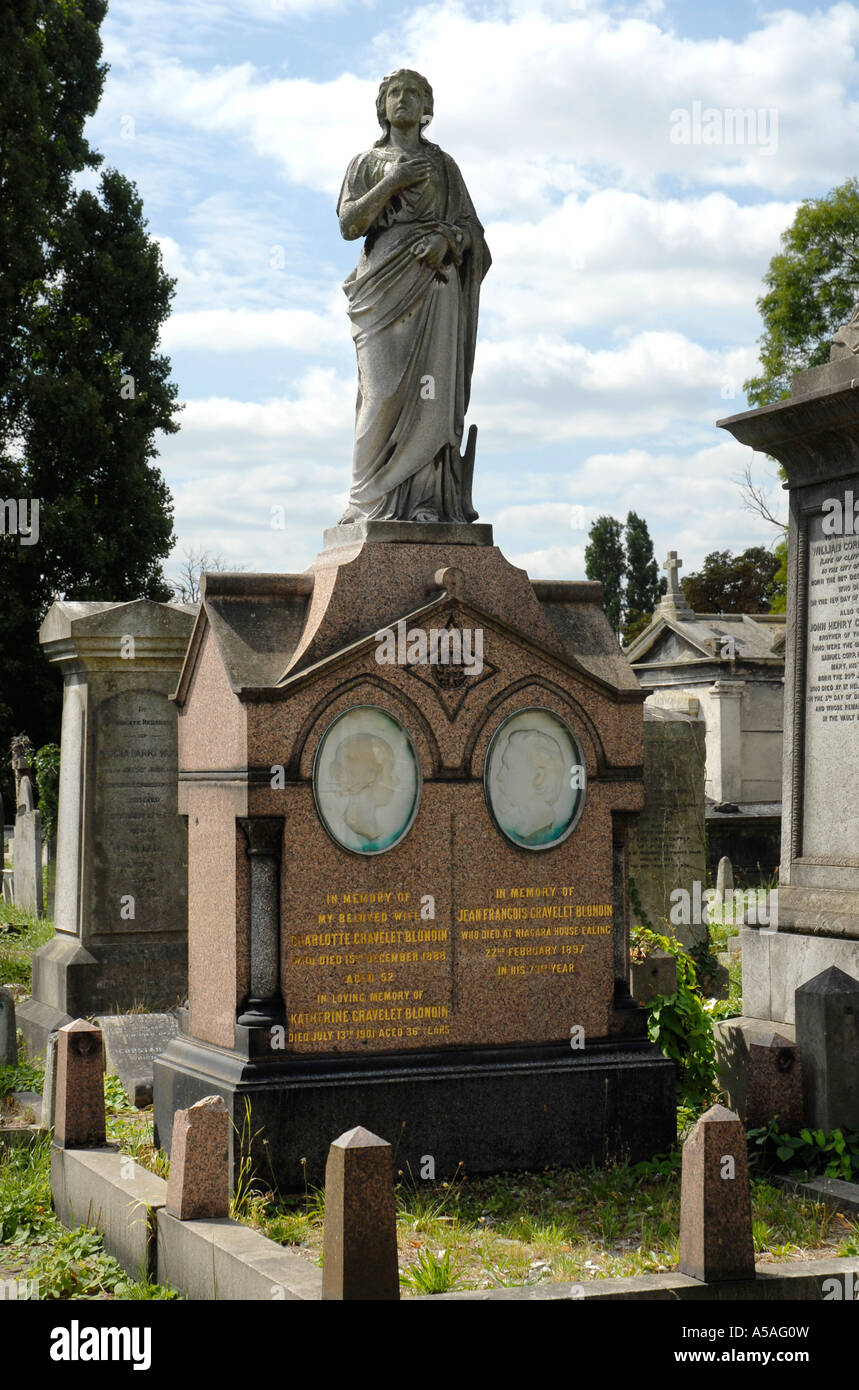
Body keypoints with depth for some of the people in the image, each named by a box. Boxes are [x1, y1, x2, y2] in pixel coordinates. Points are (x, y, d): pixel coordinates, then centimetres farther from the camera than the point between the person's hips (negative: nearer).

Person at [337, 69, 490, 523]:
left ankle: (426, 499, -15)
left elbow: (471, 227, 12)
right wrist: (391, 182, -6)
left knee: (430, 387, -11)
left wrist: (447, 240, -10)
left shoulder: (442, 164, 19)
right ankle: (377, 500, -15)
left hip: (433, 279, 1)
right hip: (384, 283, -1)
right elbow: (349, 224, 4)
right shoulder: (367, 162, 17)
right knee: (386, 388, -14)